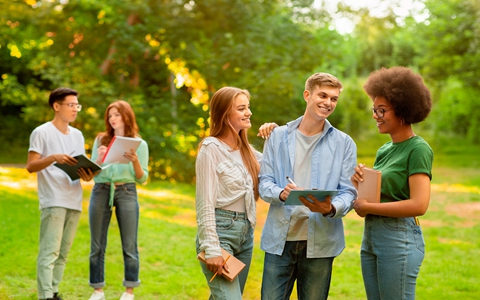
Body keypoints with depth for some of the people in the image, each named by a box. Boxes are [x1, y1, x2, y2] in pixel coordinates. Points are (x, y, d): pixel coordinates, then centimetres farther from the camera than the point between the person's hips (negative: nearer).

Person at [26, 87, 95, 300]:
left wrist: (87, 175, -3)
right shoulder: (42, 133, -2)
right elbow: (30, 166, -7)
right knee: (49, 252, -11)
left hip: (74, 201, 6)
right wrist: (53, 157, -23)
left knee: (63, 253, 8)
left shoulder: (77, 135, 17)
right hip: (53, 201, -6)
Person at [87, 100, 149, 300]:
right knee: (97, 245, 3)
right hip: (100, 191, 2)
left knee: (129, 245, -2)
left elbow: (142, 178, 4)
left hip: (126, 192, -2)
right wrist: (99, 159, -10)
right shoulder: (101, 140, 11)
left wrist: (135, 161, -14)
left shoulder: (139, 144, 6)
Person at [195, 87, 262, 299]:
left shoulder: (246, 149, 11)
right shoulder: (211, 148, -10)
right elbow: (205, 203, -13)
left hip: (245, 232, 8)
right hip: (220, 230, -7)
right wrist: (211, 249, -18)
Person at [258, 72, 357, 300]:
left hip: (320, 242, 0)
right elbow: (264, 182, 4)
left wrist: (331, 209, -22)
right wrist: (281, 193, -19)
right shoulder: (278, 136, 7)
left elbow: (349, 191, 1)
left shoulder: (344, 143, 6)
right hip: (280, 238, 0)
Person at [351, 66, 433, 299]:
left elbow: (419, 205, -20)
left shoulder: (418, 149, -10)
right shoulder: (384, 150, 13)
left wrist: (366, 207, -15)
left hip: (399, 238, -8)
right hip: (370, 236, 8)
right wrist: (359, 183, -4)